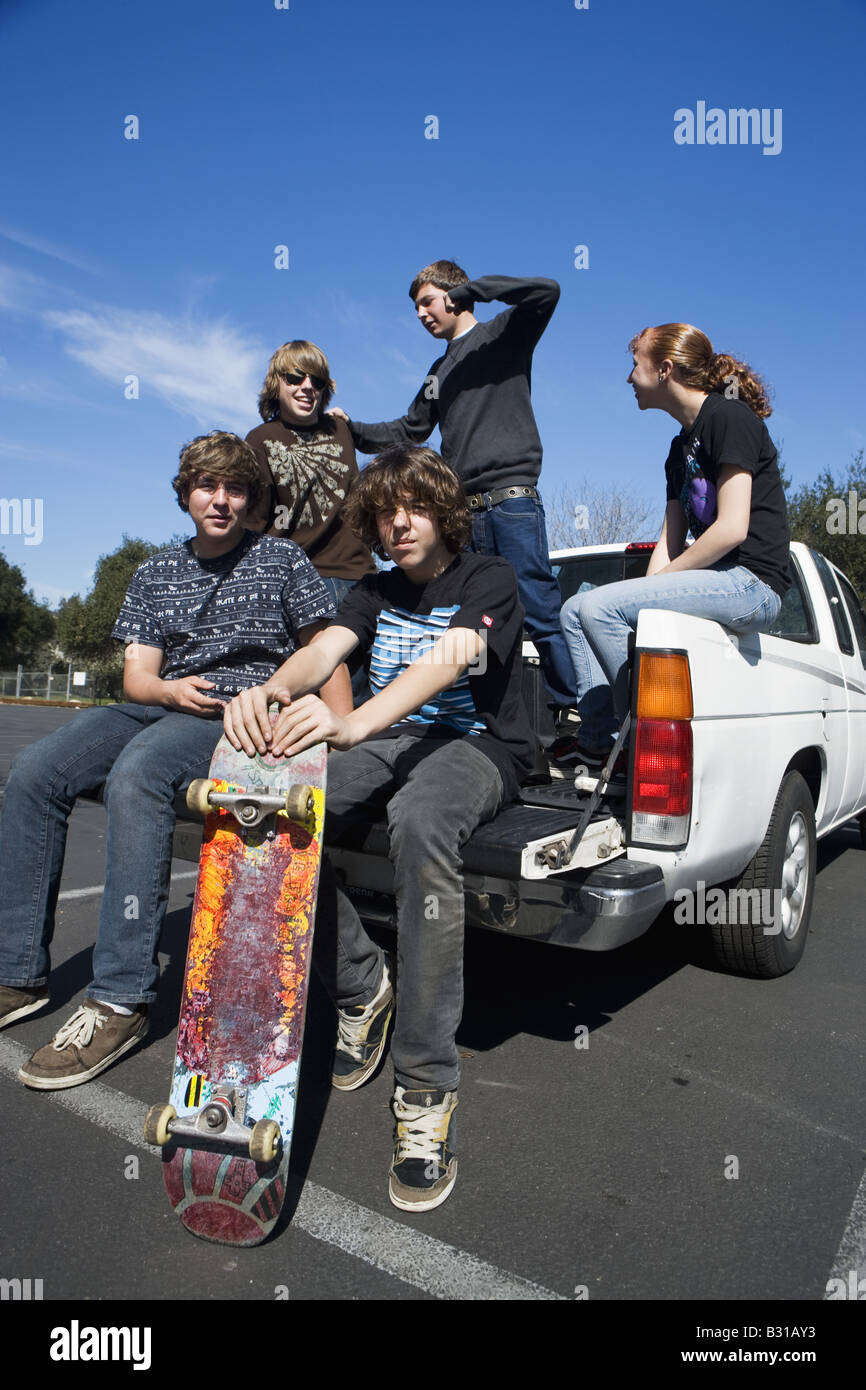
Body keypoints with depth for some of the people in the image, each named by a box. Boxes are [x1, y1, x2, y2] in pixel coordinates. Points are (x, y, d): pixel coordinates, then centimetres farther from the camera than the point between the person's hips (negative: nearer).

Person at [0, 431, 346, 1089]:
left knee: (135, 775, -34)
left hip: (245, 713, -5)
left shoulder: (282, 559, 7)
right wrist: (170, 690, -12)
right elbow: (137, 674, 12)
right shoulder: (156, 572, 19)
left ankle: (122, 999, -30)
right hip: (161, 707, 5)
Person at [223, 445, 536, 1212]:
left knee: (421, 824, -40)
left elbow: (448, 659, -23)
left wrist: (353, 723, -42)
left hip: (477, 742, -5)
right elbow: (324, 649, -3)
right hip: (389, 741, 5)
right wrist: (270, 690, -29)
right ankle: (362, 987, -3)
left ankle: (427, 1089, -31)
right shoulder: (376, 590, 17)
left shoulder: (488, 579, -2)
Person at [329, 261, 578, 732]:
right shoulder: (440, 371, 27)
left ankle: (570, 712, -5)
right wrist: (352, 429, 19)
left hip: (512, 502, -7)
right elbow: (408, 433, 29)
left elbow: (546, 291, -9)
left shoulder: (502, 334, 9)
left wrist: (470, 288, -6)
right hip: (462, 512, 7)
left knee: (540, 613, -10)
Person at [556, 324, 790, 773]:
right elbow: (670, 539, 15)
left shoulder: (730, 417, -8)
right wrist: (647, 592, -1)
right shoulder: (681, 446, 20)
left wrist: (656, 584, -12)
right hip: (717, 581, 9)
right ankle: (597, 740, -1)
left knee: (600, 606, -23)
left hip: (751, 582, -9)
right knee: (574, 611, 5)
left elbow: (732, 528, -18)